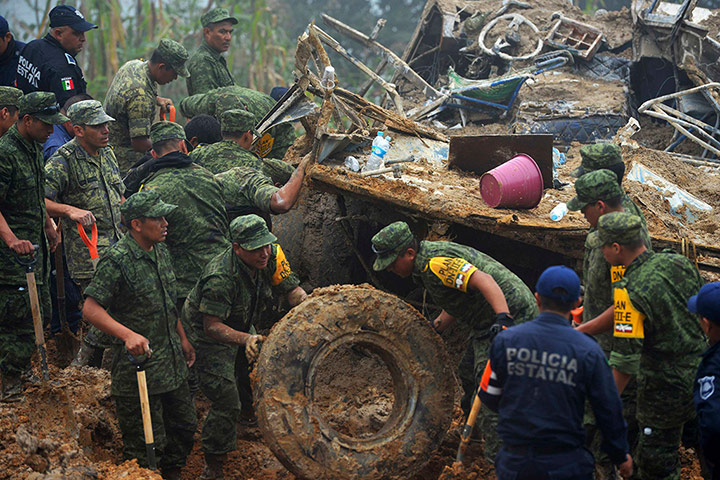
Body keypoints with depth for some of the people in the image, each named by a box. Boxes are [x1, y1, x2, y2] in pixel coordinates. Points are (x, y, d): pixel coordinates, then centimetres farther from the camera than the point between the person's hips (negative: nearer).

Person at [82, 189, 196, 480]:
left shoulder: (160, 252, 7)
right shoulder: (116, 260, -18)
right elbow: (91, 308, -22)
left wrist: (182, 338, 23)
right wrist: (128, 334, -33)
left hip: (172, 362, 8)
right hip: (138, 365, -8)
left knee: (184, 424, 19)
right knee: (146, 444, -3)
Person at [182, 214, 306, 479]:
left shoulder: (272, 256, -17)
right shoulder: (219, 277, -37)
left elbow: (292, 291, -10)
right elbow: (212, 326, -36)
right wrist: (245, 339, -51)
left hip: (242, 326, 7)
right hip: (210, 336, -7)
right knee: (226, 401, -12)